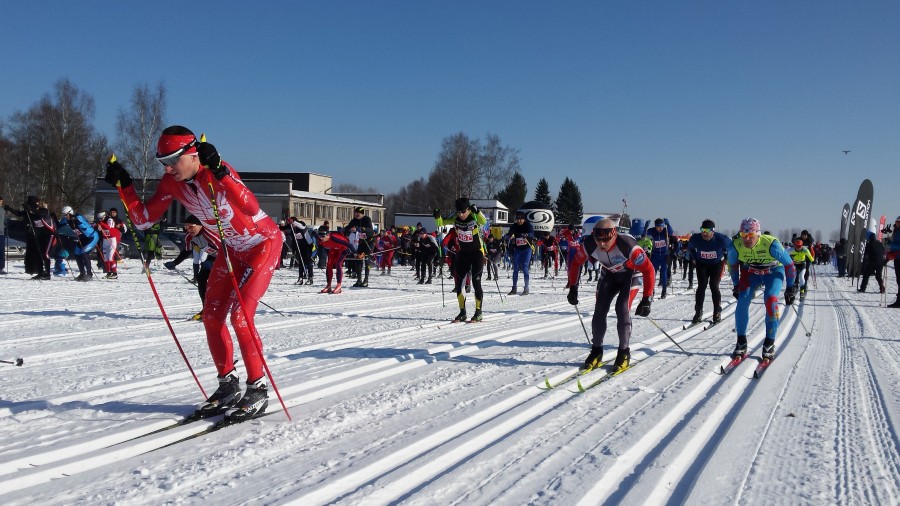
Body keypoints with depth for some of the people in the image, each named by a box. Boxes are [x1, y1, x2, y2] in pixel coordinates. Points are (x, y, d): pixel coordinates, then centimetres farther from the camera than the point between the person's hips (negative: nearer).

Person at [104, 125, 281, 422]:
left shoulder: (217, 173, -28)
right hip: (230, 249, 8)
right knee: (211, 317, 3)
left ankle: (258, 389, -2)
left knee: (240, 316, -16)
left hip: (263, 243, -7)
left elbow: (252, 209, -44)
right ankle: (228, 385, 18)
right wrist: (123, 185, -14)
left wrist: (220, 173, -52)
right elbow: (143, 220, -3)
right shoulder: (172, 183, -7)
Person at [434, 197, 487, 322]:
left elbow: (483, 222, -38)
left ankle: (478, 312, 4)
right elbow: (441, 223, -1)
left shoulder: (474, 218, -18)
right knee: (459, 283, 3)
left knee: (476, 282, -8)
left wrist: (477, 211, -54)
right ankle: (462, 312, 13)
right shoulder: (455, 219, -6)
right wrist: (437, 216, -22)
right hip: (463, 253, 5)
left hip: (477, 253, -5)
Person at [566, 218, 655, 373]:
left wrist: (647, 299, -34)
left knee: (622, 308, -19)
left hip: (631, 274, -4)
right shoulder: (589, 245, -28)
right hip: (609, 274, 4)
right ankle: (596, 352, 8)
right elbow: (575, 263, -8)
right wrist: (573, 288, -10)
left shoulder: (627, 245, -40)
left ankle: (624, 353, -3)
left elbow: (648, 269, -32)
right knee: (599, 309, -6)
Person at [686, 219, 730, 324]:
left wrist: (726, 258, -2)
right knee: (701, 286, -10)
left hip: (717, 264, -1)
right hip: (702, 264, 2)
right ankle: (698, 312, -2)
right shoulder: (695, 239, -23)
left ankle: (717, 312, 3)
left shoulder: (721, 239, -28)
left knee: (714, 286, -11)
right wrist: (693, 259, 4)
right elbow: (690, 248, 3)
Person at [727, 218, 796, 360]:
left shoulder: (771, 245, -35)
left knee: (770, 299, -23)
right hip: (750, 271, 3)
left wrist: (790, 288, -12)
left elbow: (789, 264, -18)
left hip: (774, 271, -2)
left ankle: (770, 343, -10)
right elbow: (732, 265, -1)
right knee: (742, 301, -16)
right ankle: (741, 343, -4)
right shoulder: (735, 246, -25)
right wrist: (736, 286, 5)